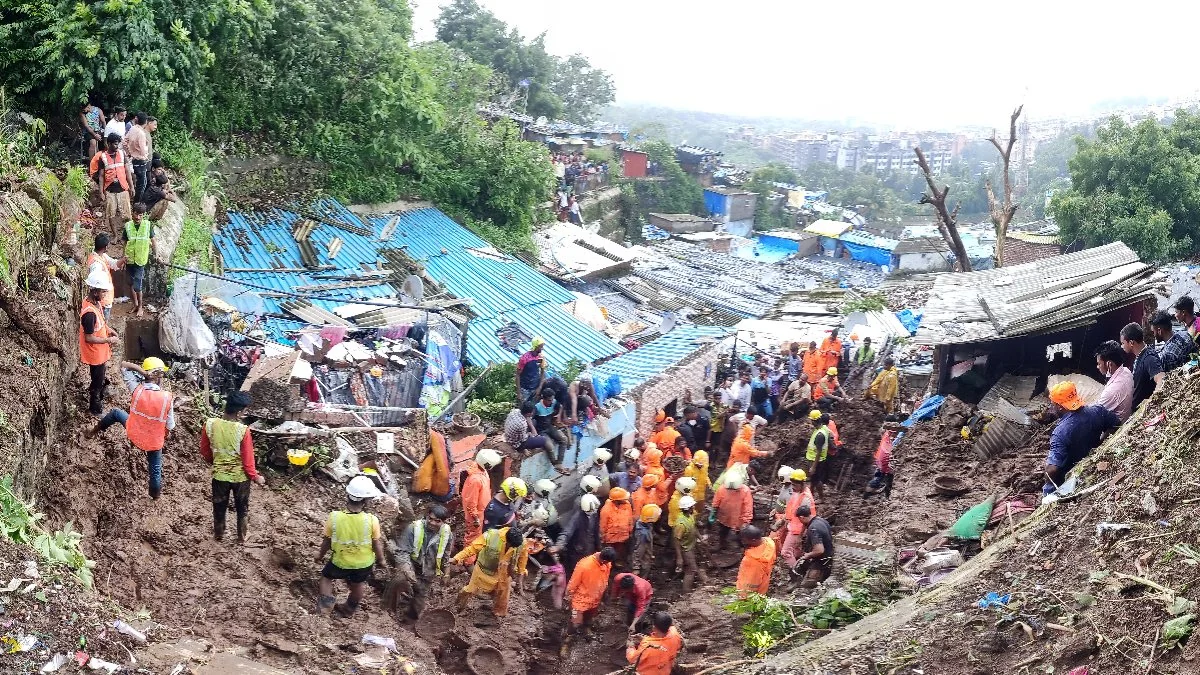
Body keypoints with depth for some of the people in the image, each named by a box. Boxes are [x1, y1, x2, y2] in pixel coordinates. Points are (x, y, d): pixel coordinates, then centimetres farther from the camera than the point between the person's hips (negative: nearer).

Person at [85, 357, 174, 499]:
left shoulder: (138, 390, -25)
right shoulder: (167, 398, -26)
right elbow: (170, 425, -13)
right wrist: (167, 435, 8)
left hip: (134, 434, 1)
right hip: (155, 441, -1)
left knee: (115, 413, 29)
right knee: (155, 469, 24)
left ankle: (94, 432, 44)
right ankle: (155, 494, 44)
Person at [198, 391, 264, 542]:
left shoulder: (209, 424, -17)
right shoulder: (243, 430, -26)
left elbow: (204, 451, -1)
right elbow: (247, 461, -19)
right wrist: (256, 477, -1)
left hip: (219, 475, 3)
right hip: (240, 476, -2)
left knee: (219, 507, 25)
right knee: (243, 509, 22)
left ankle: (218, 535, 44)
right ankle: (242, 537, 37)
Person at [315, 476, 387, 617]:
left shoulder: (334, 517, -27)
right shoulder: (372, 520, -29)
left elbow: (327, 541, -10)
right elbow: (376, 544, -14)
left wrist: (320, 555, 11)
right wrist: (381, 559, 7)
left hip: (340, 562, 0)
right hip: (364, 563, 0)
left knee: (326, 576, 31)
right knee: (358, 584, 31)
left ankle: (326, 601, 17)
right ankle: (349, 609, 51)